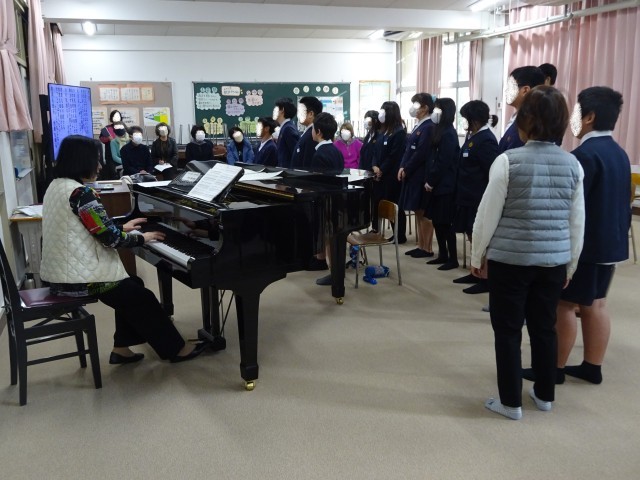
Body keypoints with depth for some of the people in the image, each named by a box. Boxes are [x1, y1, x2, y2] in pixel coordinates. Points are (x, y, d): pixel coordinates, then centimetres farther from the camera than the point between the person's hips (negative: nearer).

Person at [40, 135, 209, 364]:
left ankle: (121, 348, 20)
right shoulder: (81, 193, -21)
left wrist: (123, 228, 25)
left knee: (132, 288, 19)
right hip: (76, 279, -10)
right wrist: (142, 238, -4)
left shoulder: (57, 186, 10)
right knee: (142, 298, 2)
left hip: (61, 272, 10)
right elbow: (110, 238, -21)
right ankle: (176, 349, 14)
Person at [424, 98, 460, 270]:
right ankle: (443, 255, 21)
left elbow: (443, 162, -18)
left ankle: (453, 259, 5)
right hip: (438, 185, 9)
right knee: (437, 221, 12)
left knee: (446, 223, -3)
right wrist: (429, 180, 9)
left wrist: (431, 182, -12)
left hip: (445, 186, -9)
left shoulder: (449, 134, -14)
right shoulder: (441, 131, 14)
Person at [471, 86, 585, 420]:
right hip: (554, 260, 5)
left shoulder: (508, 161, -12)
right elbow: (577, 222, 6)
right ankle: (544, 395, 32)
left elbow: (488, 214, -9)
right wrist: (571, 265, 17)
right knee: (545, 327, 17)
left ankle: (511, 402, 17)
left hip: (510, 258, -4)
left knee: (508, 331, 7)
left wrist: (477, 256, 3)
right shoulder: (573, 164, 1)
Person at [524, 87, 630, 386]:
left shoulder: (585, 154, -19)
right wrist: (617, 234, 22)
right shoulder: (619, 153, 10)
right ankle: (592, 367, 23)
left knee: (564, 305, 0)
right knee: (595, 304, 14)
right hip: (610, 243, 9)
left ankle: (555, 368, 9)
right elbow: (622, 203, 15)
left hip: (582, 244, -9)